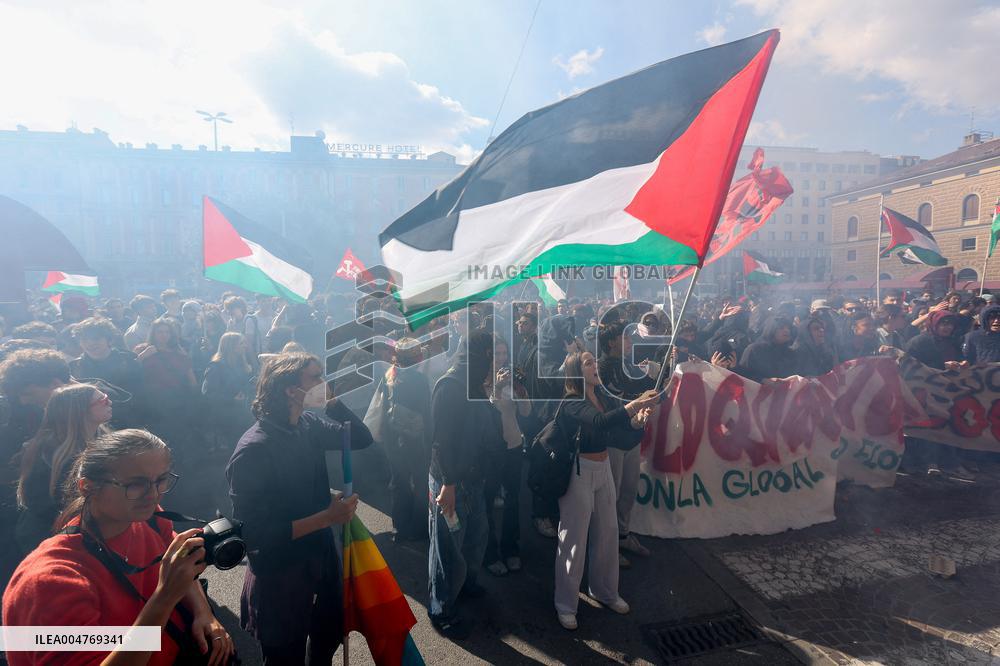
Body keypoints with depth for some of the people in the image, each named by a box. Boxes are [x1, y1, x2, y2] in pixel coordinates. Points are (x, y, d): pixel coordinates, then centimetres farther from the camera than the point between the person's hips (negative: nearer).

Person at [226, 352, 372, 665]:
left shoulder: (308, 425, -6)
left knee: (330, 634, 28)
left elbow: (361, 439, 0)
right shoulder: (253, 450, -27)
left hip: (321, 557, 7)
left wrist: (331, 399, -13)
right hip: (281, 576, -7)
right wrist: (326, 518, -27)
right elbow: (252, 533, -26)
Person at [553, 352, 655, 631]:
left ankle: (605, 591, 40)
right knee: (574, 538, 4)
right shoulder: (571, 403, -17)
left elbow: (620, 430, 2)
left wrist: (637, 419, -19)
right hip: (579, 470, -7)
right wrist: (634, 406, -39)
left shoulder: (604, 396, 4)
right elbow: (600, 422, -34)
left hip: (603, 468, 7)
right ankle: (565, 605, 22)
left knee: (608, 532, 18)